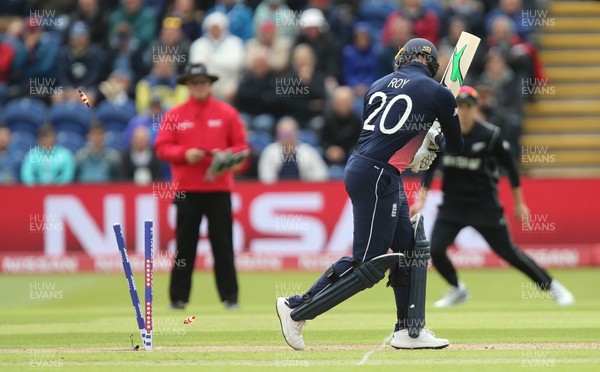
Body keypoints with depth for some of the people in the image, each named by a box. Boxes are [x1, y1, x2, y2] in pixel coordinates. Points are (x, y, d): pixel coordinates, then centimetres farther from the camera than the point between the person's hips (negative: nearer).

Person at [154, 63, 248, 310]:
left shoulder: (227, 113, 6)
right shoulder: (175, 115, 5)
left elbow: (241, 146, 6)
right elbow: (162, 147, 2)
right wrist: (185, 154, -13)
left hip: (219, 188, 0)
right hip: (186, 188, 0)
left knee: (223, 244, -2)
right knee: (184, 245, 1)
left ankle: (230, 296, 2)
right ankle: (178, 297, 6)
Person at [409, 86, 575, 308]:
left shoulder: (489, 135, -14)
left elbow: (510, 167, -3)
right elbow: (429, 168, 0)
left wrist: (519, 203, 0)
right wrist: (421, 200, -9)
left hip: (485, 204, -3)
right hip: (452, 204, 3)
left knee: (508, 252, -3)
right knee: (435, 250, -10)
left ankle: (552, 287, 14)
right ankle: (457, 290, 17)